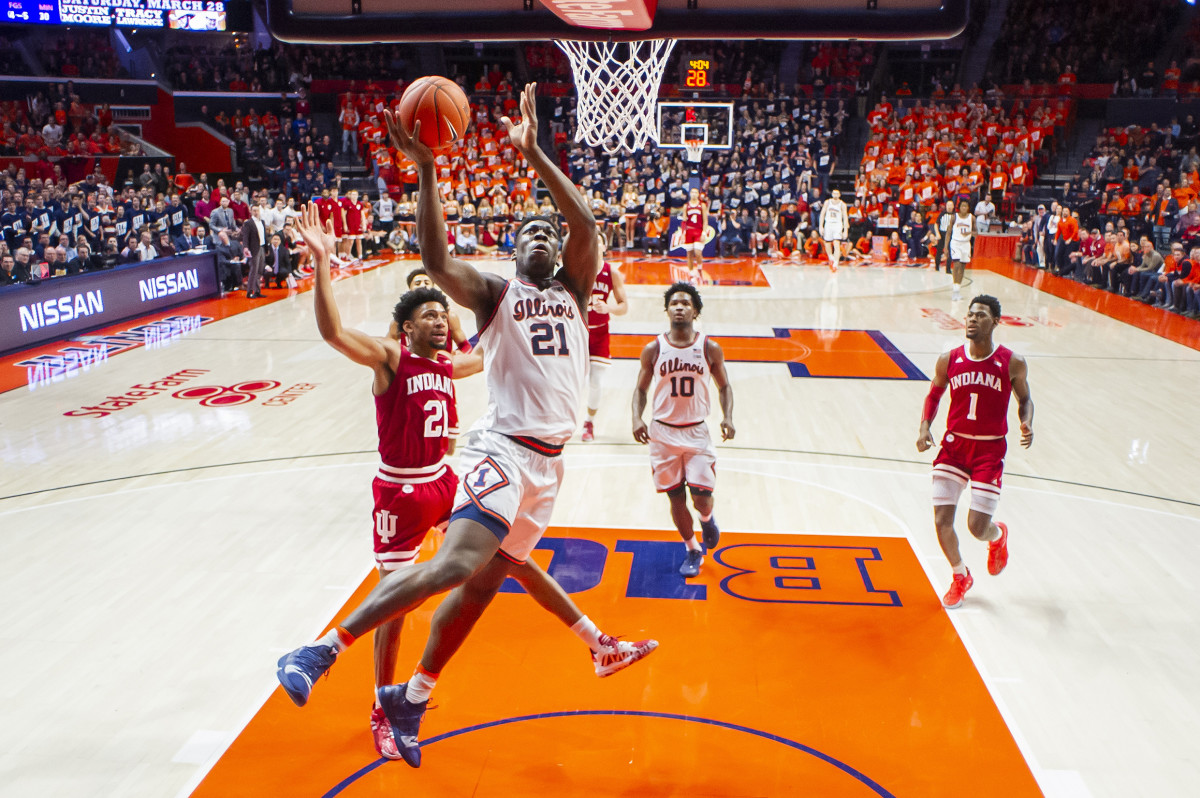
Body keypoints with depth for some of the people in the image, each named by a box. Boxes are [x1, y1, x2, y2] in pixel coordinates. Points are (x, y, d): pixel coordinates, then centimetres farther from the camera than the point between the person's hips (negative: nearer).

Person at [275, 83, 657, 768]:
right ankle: (323, 651, -15)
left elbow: (587, 222, -2)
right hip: (505, 448, -5)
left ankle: (412, 699, 21)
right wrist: (427, 170, -20)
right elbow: (437, 259, -15)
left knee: (486, 579, 8)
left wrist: (533, 152, -8)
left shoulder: (574, 292, 15)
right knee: (458, 562, -24)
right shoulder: (495, 293, 5)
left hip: (549, 460, 5)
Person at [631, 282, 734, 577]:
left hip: (697, 431, 0)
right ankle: (692, 550, 28)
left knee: (702, 497, -7)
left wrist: (727, 417, -9)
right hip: (663, 431, 1)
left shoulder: (710, 349, -3)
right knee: (676, 497, 6)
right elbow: (641, 389, 6)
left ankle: (707, 519, 31)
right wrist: (637, 419, -10)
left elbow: (724, 386, 7)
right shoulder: (653, 349, -3)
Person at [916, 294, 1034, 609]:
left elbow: (1024, 398, 6)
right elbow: (934, 395, 11)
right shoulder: (949, 360, -4)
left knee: (977, 527, -5)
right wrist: (924, 426, -6)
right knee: (942, 519, -3)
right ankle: (961, 577, 22)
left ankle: (998, 537, 36)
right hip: (954, 444, 2)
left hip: (989, 449, -2)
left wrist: (1026, 424, -15)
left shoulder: (1012, 363, -8)